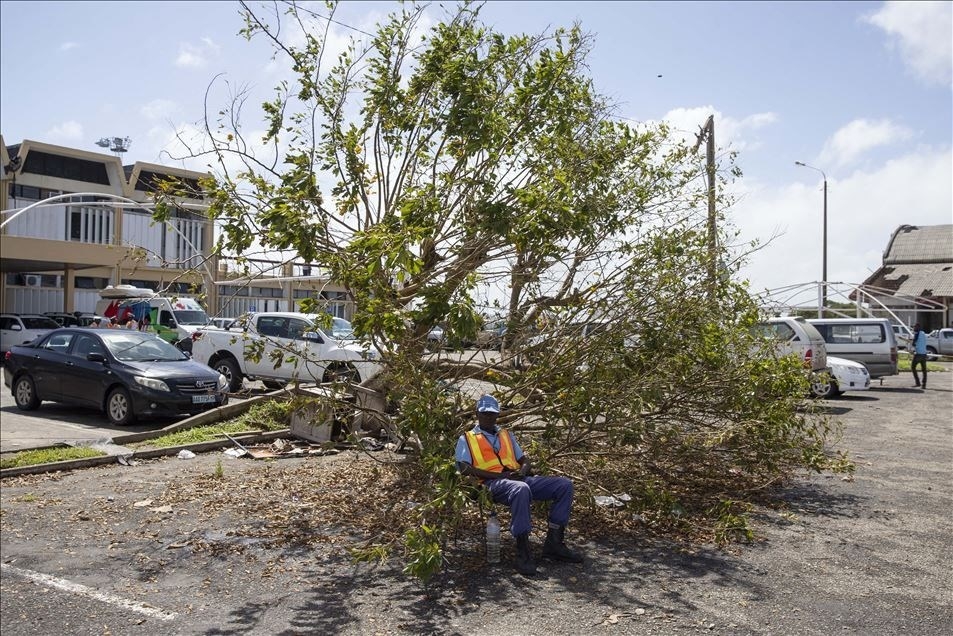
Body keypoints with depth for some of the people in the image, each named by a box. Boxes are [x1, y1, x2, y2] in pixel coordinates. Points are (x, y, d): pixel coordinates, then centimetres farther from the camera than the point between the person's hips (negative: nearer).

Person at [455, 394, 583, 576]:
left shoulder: (506, 435, 31)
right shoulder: (466, 439, 15)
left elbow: (525, 460, 27)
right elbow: (465, 469, -2)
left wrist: (522, 471, 0)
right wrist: (500, 475, -13)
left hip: (519, 479, 6)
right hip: (493, 483, -6)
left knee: (564, 485, -13)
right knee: (521, 489, -42)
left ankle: (554, 543, -11)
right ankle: (523, 552, -36)